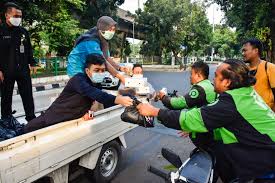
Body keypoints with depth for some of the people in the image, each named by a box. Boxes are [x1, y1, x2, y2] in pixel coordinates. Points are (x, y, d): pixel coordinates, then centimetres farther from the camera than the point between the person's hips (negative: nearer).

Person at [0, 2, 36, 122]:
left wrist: (32, 63, 8)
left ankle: (31, 119, 18)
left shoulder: (23, 31, 10)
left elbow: (29, 49, 16)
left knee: (28, 95, 7)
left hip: (23, 70, 3)